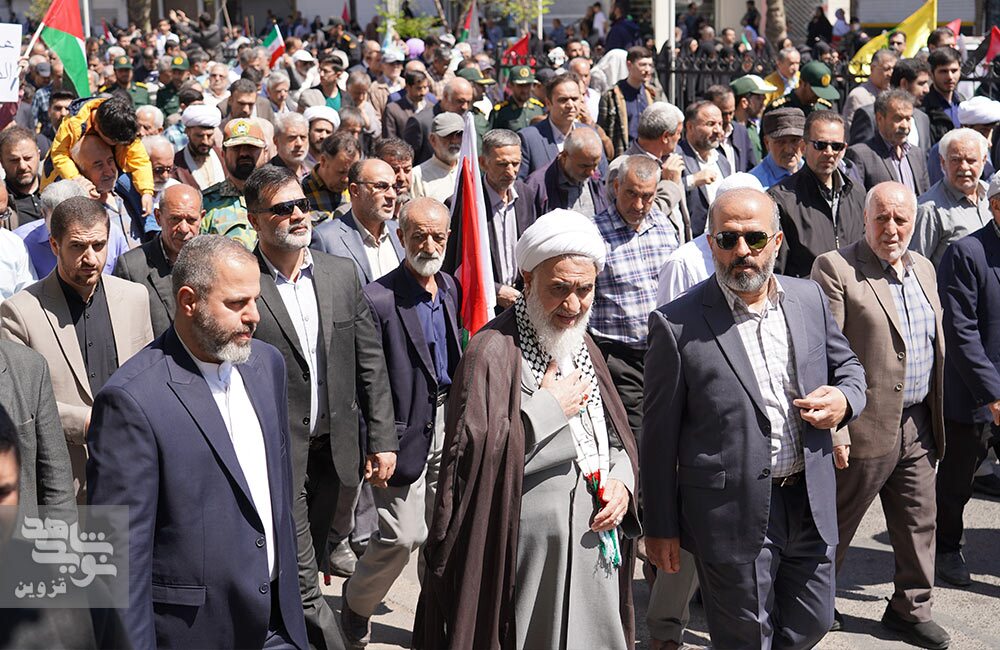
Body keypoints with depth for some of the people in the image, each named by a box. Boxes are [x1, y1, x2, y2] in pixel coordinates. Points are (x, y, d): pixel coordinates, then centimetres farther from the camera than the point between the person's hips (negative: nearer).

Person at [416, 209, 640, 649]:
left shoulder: (582, 345, 11)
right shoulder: (493, 352, -15)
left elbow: (616, 436, 17)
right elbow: (471, 454, -23)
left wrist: (621, 482, -2)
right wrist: (547, 410, -19)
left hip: (595, 544, 7)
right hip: (531, 558, -7)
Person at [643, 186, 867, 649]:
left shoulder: (809, 299, 3)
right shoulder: (676, 325, -11)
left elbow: (846, 365, 18)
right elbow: (659, 435, -7)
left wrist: (844, 400, -7)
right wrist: (661, 528, -4)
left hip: (810, 503, 5)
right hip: (734, 517, -5)